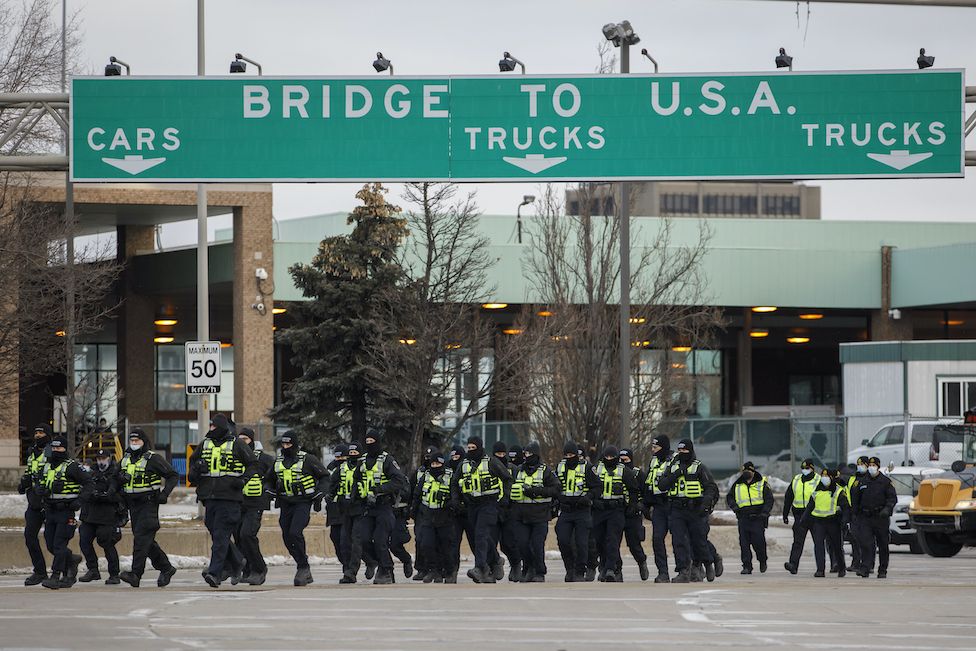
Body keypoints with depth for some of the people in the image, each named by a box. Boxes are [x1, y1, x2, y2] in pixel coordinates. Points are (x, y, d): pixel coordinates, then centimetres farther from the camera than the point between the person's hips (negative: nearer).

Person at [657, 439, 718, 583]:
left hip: (696, 511, -3)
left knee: (699, 541, 2)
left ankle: (708, 564, 28)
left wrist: (707, 501, -21)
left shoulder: (699, 467, 1)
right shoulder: (672, 467, 13)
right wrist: (675, 475, -9)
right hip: (677, 510, 3)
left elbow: (711, 487, -4)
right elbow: (661, 485, 5)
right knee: (679, 541, -7)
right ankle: (684, 572, -7)